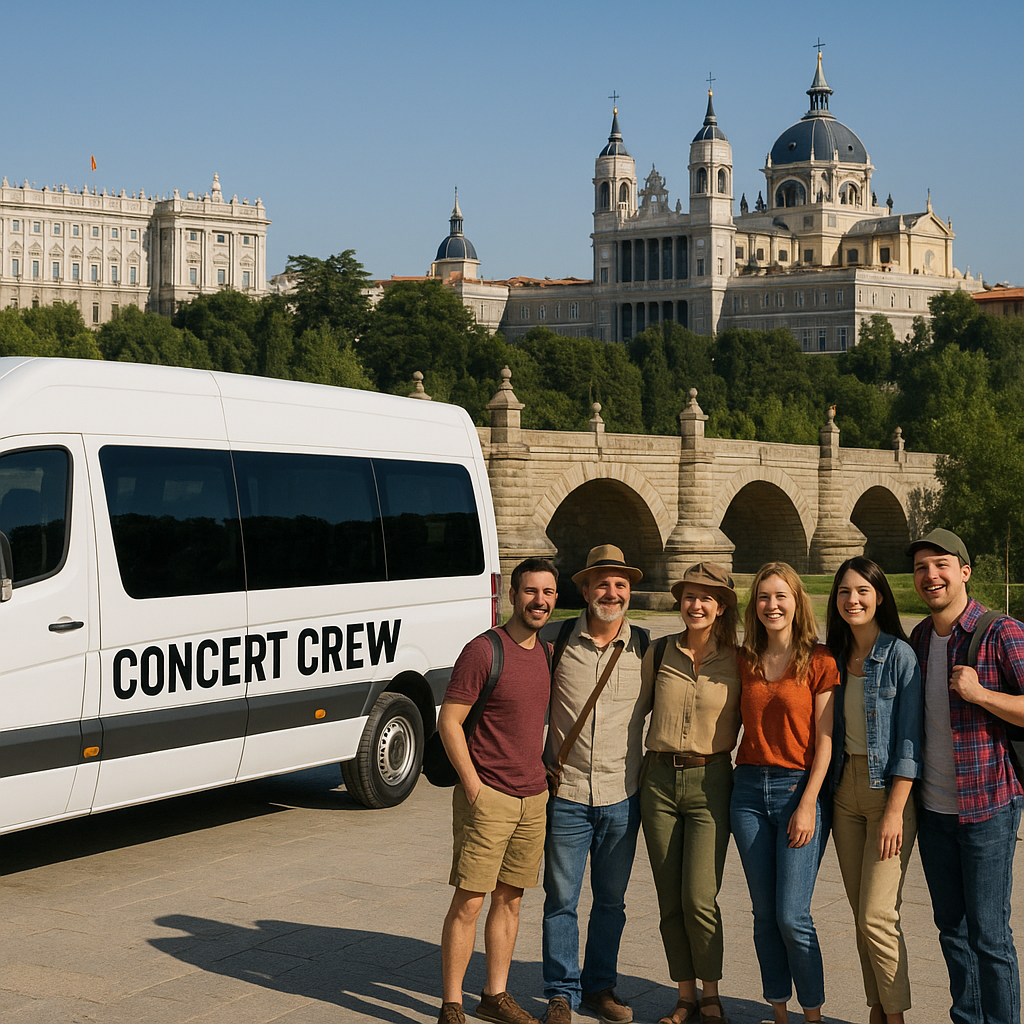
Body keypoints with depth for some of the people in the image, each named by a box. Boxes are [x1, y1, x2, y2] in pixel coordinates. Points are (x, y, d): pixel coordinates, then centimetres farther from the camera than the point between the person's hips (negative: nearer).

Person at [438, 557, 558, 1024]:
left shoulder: (546, 653, 9)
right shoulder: (483, 651, -13)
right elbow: (448, 723, -12)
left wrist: (543, 775, 14)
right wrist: (474, 788, -14)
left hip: (533, 798, 7)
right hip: (487, 797, -7)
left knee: (510, 899, 13)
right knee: (468, 902, -3)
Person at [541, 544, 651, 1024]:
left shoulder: (644, 648, 1)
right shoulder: (558, 641, -3)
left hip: (622, 797, 1)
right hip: (566, 792, -1)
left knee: (611, 900, 12)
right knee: (561, 899, 4)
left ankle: (600, 985, 26)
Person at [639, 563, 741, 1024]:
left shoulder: (736, 662, -2)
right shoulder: (658, 653, 5)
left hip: (710, 783, -3)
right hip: (659, 781, 3)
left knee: (699, 900, -10)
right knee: (670, 901, 6)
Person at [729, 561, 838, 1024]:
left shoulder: (819, 662, -4)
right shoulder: (745, 662, 9)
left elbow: (824, 740, -6)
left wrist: (808, 804, -12)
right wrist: (727, 781, 4)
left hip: (799, 789, -4)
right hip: (749, 789, 4)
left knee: (792, 917, -8)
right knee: (764, 915, 7)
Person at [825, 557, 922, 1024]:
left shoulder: (899, 656, -10)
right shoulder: (836, 657, 9)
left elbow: (909, 740, -12)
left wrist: (894, 811, -16)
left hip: (889, 791, -6)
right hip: (845, 788, 6)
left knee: (877, 916, -9)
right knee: (861, 914, 9)